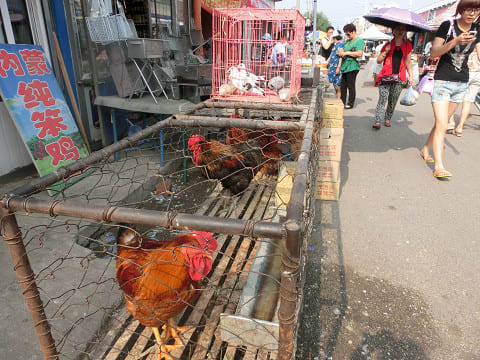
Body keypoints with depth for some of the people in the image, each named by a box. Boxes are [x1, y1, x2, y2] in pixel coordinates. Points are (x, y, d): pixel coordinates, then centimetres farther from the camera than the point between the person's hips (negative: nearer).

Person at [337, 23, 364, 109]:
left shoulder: (359, 41, -6)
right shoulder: (348, 41, 19)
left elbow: (359, 53, -19)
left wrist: (347, 53, -17)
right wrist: (341, 52, 7)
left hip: (352, 67, -8)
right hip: (345, 66, 8)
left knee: (351, 86, -3)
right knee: (343, 85, 10)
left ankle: (350, 103, 6)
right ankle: (342, 102, 19)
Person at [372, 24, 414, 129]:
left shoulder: (407, 45, 15)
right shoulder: (388, 45, 11)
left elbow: (408, 62, 18)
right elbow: (378, 61, 8)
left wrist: (411, 76, 12)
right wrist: (386, 51, -8)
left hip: (399, 77, 2)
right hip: (386, 75, -2)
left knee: (393, 101, 2)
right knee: (382, 99, -14)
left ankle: (387, 119, 13)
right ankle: (378, 121, -20)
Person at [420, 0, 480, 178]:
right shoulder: (447, 25, -6)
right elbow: (433, 53, -11)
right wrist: (455, 41, -25)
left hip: (461, 83, 5)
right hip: (442, 81, -5)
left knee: (442, 122, 11)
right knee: (441, 125, -12)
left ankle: (425, 149, 28)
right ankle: (439, 166, -13)